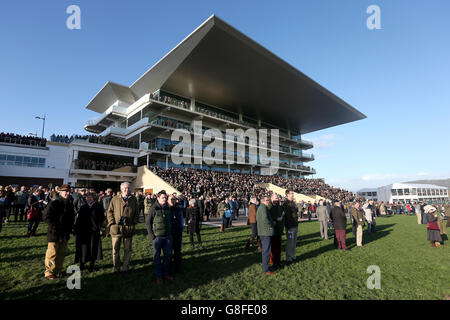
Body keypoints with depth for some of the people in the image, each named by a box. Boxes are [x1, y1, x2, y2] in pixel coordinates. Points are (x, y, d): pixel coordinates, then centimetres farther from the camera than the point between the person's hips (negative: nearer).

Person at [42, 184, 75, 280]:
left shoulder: (70, 204, 9)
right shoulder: (54, 203, -11)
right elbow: (46, 216, -15)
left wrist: (69, 228, 9)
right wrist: (54, 228, -16)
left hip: (65, 234, 6)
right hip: (54, 234, -6)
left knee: (62, 254, 14)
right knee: (52, 254, 0)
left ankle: (58, 271, 27)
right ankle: (49, 273, 13)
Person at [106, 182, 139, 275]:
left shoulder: (133, 199, 6)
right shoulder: (115, 199, 3)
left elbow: (136, 212, 11)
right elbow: (109, 212, 5)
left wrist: (134, 222, 0)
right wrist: (112, 222, -5)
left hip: (129, 228, 1)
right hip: (116, 228, -1)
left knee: (127, 250, 10)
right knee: (115, 250, 8)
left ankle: (125, 268, 25)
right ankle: (116, 268, 23)